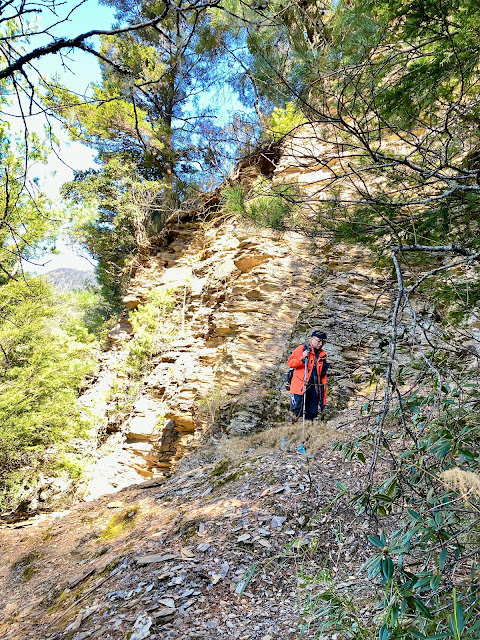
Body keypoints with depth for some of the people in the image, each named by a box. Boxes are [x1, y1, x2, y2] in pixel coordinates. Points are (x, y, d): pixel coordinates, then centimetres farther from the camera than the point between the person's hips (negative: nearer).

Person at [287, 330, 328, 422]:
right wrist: (302, 358, -19)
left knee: (311, 415, 3)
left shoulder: (323, 355, 17)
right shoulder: (302, 349, 5)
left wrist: (324, 396, 14)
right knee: (297, 413, -11)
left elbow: (323, 376, 18)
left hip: (314, 390, 4)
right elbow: (290, 363, -1)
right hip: (300, 388, -4)